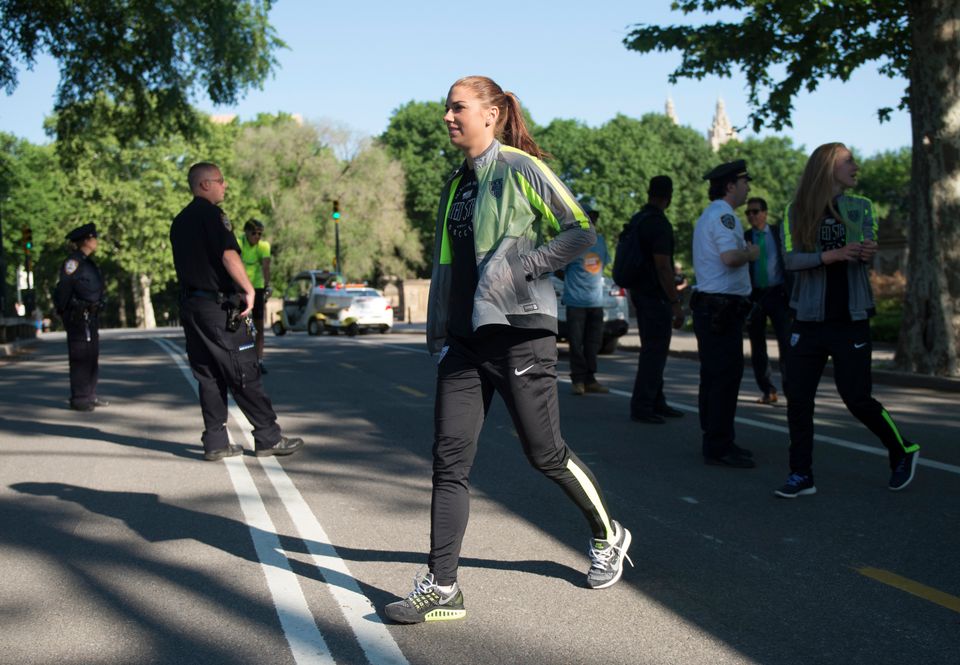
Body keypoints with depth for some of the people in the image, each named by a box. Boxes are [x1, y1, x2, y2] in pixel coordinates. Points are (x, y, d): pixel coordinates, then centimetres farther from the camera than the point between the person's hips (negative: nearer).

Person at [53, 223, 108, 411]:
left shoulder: (88, 262, 17)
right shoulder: (73, 262, -12)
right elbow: (63, 288, -15)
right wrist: (63, 312, -13)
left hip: (91, 317, 9)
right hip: (79, 317, -9)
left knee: (92, 357, 12)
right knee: (80, 357, -7)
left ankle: (90, 395, 20)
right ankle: (78, 398, -4)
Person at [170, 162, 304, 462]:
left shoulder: (179, 221, 18)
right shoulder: (211, 214, -9)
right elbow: (228, 256, -21)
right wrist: (249, 290, -19)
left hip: (190, 305, 9)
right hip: (219, 306, -8)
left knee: (209, 377, 10)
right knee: (244, 373, -3)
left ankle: (215, 442, 10)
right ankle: (268, 437, 3)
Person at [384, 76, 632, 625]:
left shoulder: (521, 169, -6)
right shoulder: (458, 182, 16)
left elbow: (581, 231, -9)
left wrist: (521, 268, -17)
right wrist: (438, 332, 18)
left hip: (520, 333, -7)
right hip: (466, 338, 7)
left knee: (546, 454, 4)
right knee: (449, 459, 0)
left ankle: (608, 537, 29)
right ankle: (441, 587, 4)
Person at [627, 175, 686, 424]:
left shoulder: (637, 219, 11)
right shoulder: (659, 224, -18)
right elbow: (662, 266, -23)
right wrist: (676, 303, -21)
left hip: (640, 292, 10)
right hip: (656, 296, -10)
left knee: (652, 350, 16)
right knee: (655, 351, -4)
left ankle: (656, 403, 24)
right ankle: (641, 407, -2)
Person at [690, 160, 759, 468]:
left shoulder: (707, 215, 21)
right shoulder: (723, 215, -13)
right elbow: (730, 257, -27)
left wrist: (744, 251, 19)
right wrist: (750, 253, -8)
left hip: (707, 304, 11)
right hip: (722, 306, -11)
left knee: (713, 376, 14)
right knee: (726, 377, -9)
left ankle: (715, 441, 22)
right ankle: (719, 446, -6)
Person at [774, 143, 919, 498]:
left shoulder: (861, 206, 6)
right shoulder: (796, 212, 2)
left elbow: (868, 251, -9)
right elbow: (790, 259, -10)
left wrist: (866, 252, -33)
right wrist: (832, 255, -26)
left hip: (850, 321, -1)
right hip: (809, 319, 1)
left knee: (858, 399, 0)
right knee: (798, 399, -2)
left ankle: (903, 452, 25)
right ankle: (802, 475, 10)